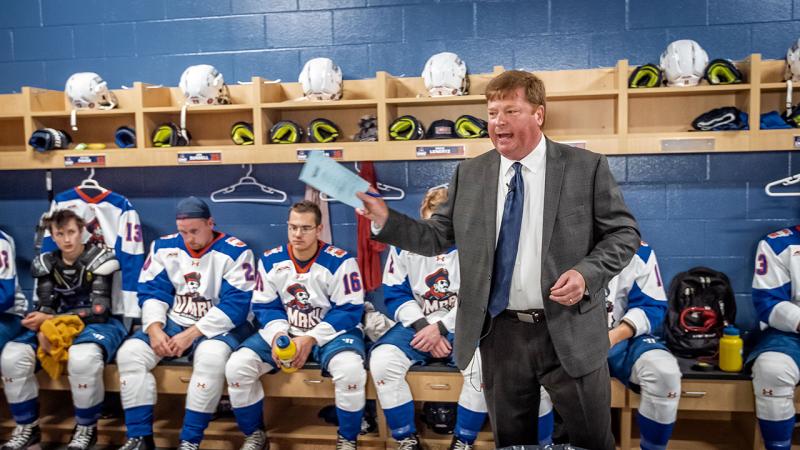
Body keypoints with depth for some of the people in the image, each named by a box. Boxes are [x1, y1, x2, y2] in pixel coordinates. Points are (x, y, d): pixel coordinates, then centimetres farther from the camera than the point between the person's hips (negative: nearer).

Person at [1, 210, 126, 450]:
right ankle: (27, 428, 1)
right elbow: (44, 307, 2)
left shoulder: (100, 259, -10)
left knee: (82, 358, -38)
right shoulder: (47, 263, 7)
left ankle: (86, 429, -13)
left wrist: (49, 319, -19)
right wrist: (41, 330, -21)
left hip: (98, 324, -5)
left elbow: (99, 311, -16)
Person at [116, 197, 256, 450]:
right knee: (130, 353, -16)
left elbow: (234, 306, -18)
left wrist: (191, 334, -22)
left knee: (211, 357, -36)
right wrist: (154, 329, -16)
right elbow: (151, 291, 3)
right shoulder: (164, 247, 3)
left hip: (219, 326, -5)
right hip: (173, 323, 5)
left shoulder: (235, 252, -13)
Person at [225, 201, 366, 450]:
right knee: (237, 365, -17)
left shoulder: (340, 261, -15)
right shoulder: (270, 260, -1)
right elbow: (265, 306, 4)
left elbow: (350, 311, -14)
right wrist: (277, 335, -17)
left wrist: (311, 339, -22)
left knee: (350, 369, -35)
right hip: (284, 332, 4)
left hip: (330, 332, -3)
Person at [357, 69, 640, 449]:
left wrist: (586, 273, -16)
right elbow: (437, 237, 7)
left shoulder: (586, 167, -3)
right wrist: (385, 220, -7)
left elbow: (623, 233, 0)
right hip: (500, 333, 2)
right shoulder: (469, 174, 4)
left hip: (568, 332, -2)